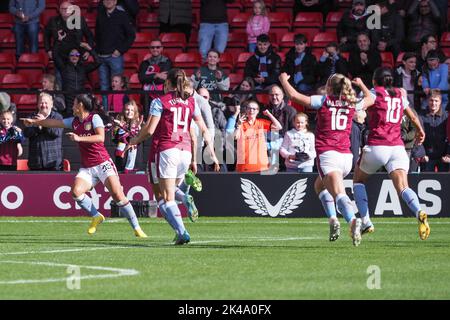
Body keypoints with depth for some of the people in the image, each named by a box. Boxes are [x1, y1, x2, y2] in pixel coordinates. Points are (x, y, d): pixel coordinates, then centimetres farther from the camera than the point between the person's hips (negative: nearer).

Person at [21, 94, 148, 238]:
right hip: (87, 168, 6)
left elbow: (101, 137, -21)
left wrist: (79, 138, -27)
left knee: (117, 195, -17)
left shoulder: (94, 118, -6)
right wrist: (34, 121, 27)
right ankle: (96, 217, 2)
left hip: (103, 164, -6)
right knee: (76, 191, -19)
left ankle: (136, 228, -10)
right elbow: (53, 123, 22)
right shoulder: (74, 121, 13)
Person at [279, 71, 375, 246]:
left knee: (339, 194, -20)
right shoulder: (351, 103, 13)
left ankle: (353, 220, -45)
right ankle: (333, 218, 8)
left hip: (327, 154, -5)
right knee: (320, 184, 26)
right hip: (346, 156, 5)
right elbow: (370, 99, 35)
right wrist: (361, 84, 52)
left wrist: (284, 79, 18)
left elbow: (293, 95, 0)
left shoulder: (323, 101, 2)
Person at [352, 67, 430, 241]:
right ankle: (419, 212, -41)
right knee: (402, 186, -11)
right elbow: (413, 117, 33)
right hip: (397, 147, 3)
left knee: (358, 180, 20)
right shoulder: (400, 95, 18)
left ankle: (366, 222, 11)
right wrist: (420, 131, 52)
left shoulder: (374, 92, 3)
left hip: (376, 146, -3)